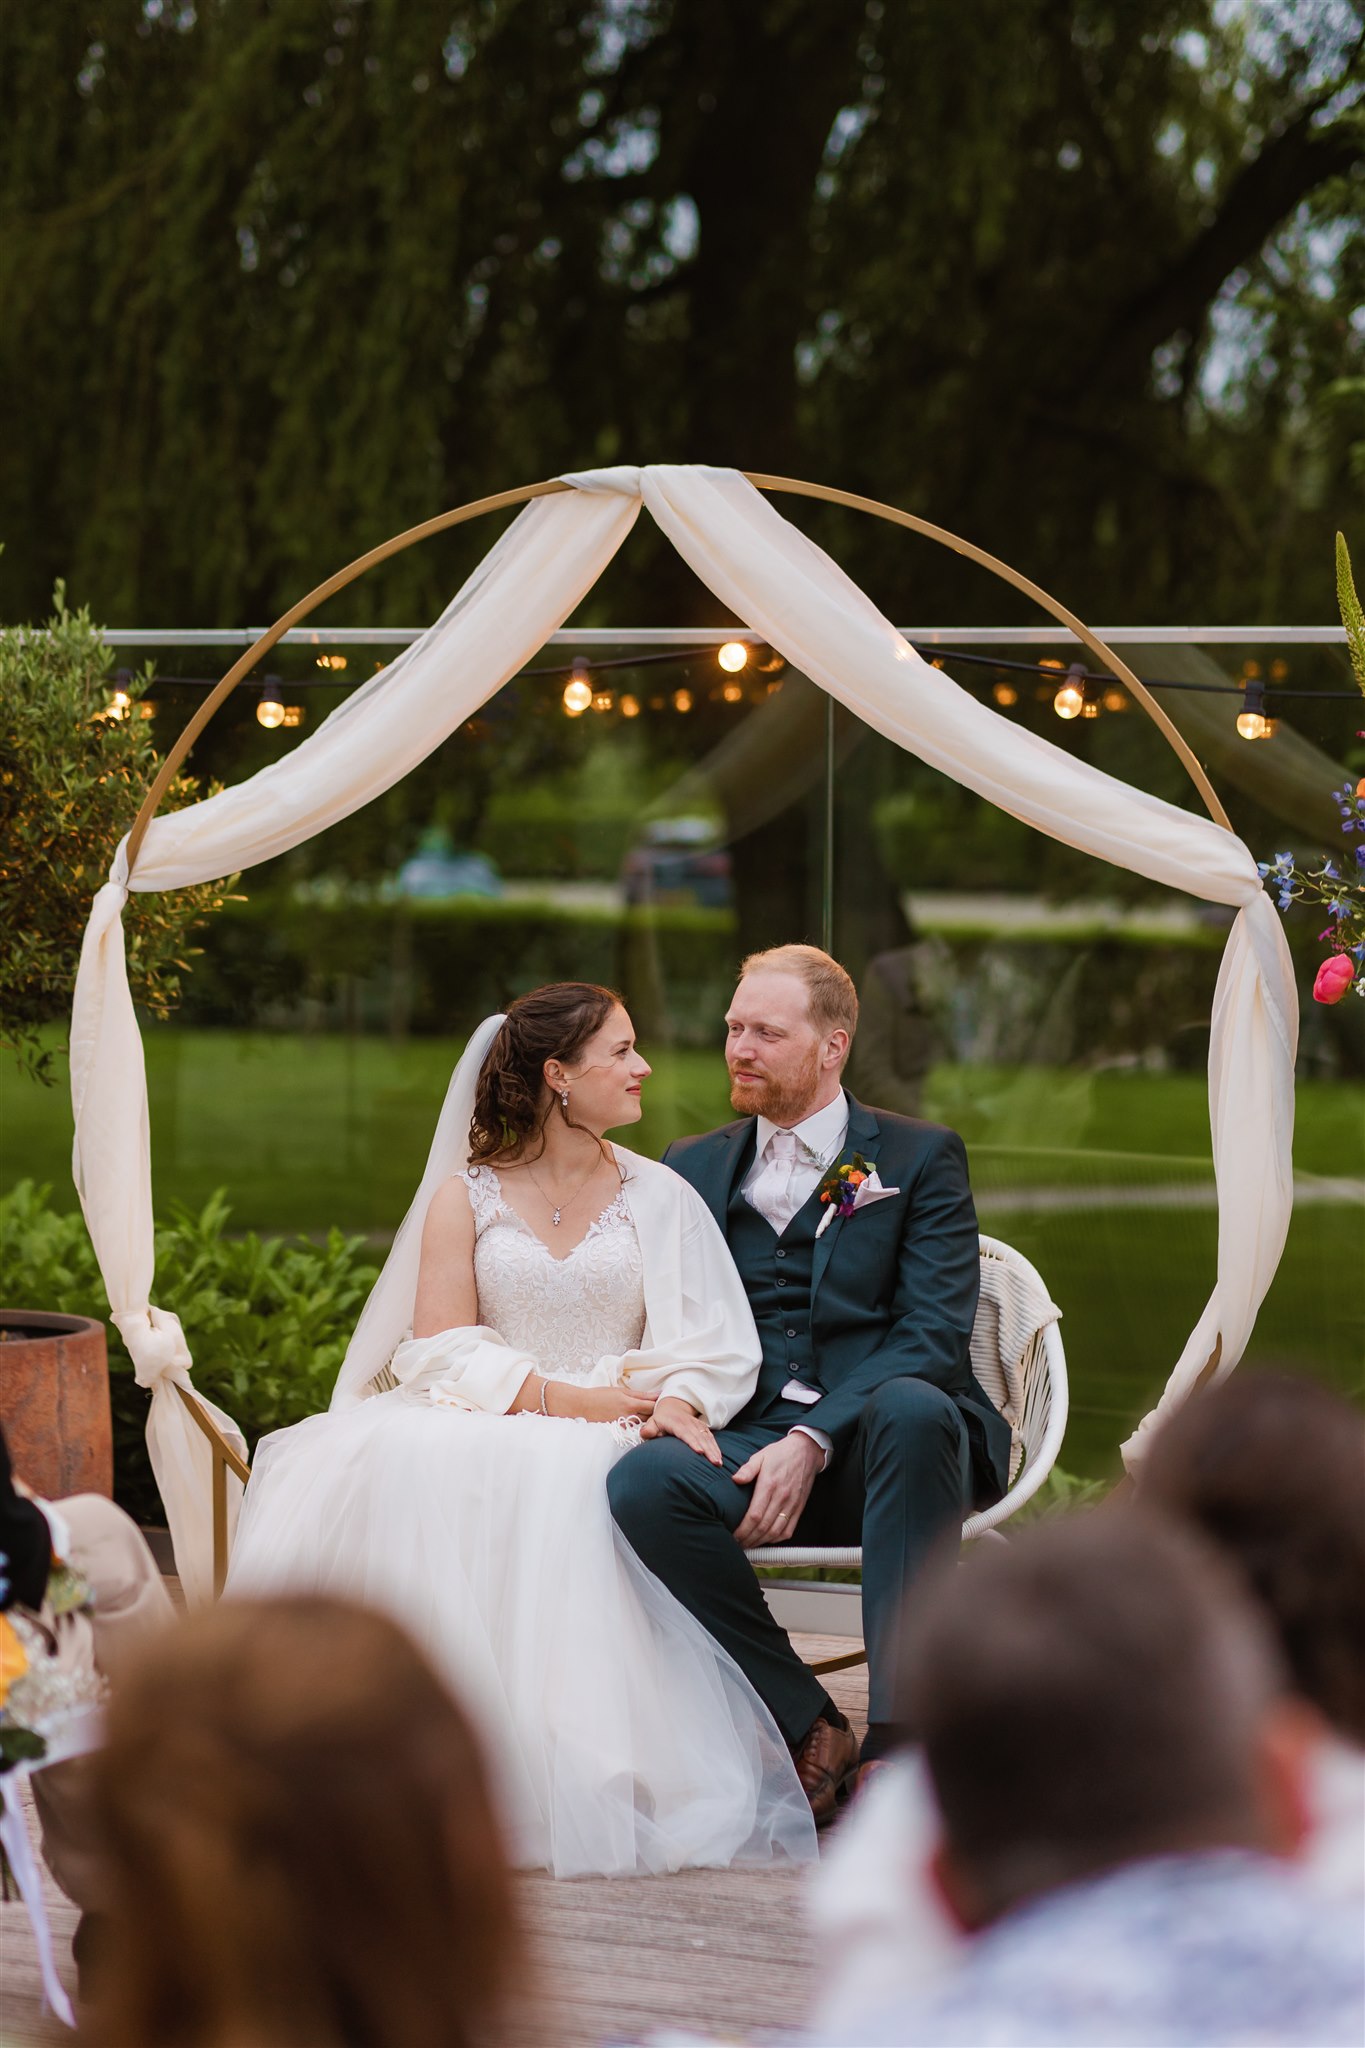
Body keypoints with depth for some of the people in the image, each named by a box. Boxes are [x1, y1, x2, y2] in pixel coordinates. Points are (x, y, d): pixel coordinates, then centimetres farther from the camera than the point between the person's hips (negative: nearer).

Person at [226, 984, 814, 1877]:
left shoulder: (658, 1195, 13)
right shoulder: (465, 1195, 10)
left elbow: (716, 1342, 4)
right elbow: (441, 1346, 0)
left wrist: (676, 1400, -18)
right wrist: (560, 1394, -14)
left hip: (613, 1431, -1)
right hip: (482, 1425, 1)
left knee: (546, 1481, -36)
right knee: (397, 1468, -33)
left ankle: (551, 1782, -35)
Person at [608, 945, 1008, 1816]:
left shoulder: (921, 1157, 10)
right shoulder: (692, 1168, 22)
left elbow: (933, 1336, -2)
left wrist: (814, 1441, -17)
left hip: (871, 1446, -2)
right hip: (745, 1442, 2)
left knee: (912, 1409, -40)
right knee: (644, 1481, -32)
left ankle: (896, 1742, -38)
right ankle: (812, 1733, -22)